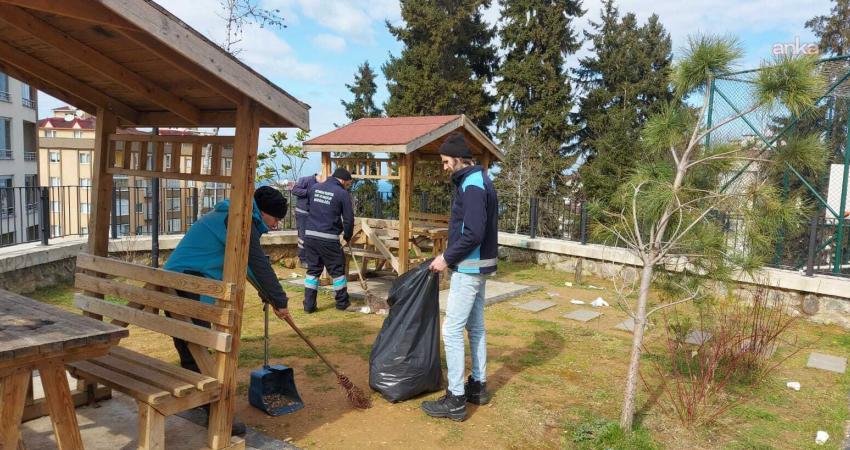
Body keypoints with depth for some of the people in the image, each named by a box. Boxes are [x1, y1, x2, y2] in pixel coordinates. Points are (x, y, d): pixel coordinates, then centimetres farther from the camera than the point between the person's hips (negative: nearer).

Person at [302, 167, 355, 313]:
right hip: (329, 238, -5)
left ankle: (309, 304, 12)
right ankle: (342, 303, 21)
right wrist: (347, 237, 11)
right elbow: (348, 219, -4)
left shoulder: (314, 188, 10)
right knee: (337, 270, 10)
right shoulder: (342, 193, -6)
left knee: (313, 270, 13)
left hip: (309, 234, 5)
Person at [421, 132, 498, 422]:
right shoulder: (477, 181, 13)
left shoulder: (472, 185, -19)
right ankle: (478, 386, 28)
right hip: (478, 265, 11)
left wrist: (447, 258, -16)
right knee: (476, 327, 17)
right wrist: (450, 256, 11)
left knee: (451, 330, -6)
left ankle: (456, 400, 1)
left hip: (469, 267, -11)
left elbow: (473, 233, -27)